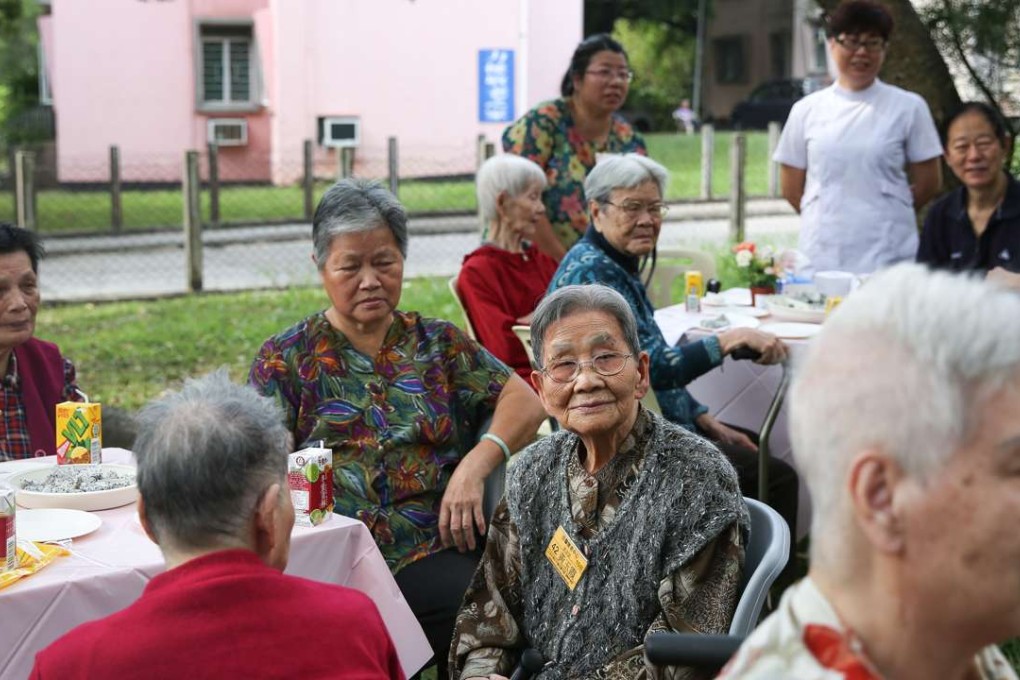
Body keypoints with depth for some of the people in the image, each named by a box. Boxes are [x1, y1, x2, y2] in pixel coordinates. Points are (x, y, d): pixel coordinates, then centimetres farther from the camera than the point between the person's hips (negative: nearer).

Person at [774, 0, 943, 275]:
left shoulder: (909, 107, 2)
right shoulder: (806, 110, 6)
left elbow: (928, 183, 7)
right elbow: (792, 187, 12)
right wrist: (831, 220, 12)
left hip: (889, 257, -1)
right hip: (820, 256, 1)